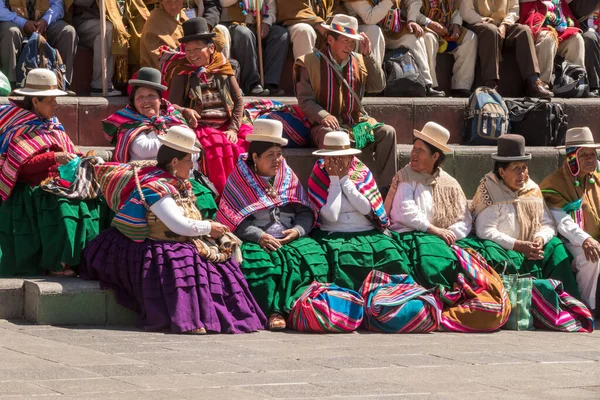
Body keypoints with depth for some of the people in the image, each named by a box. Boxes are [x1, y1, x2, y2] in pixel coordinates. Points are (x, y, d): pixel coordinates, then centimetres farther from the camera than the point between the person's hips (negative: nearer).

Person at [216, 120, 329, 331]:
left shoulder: (288, 176, 17)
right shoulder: (239, 179, 5)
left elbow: (306, 211, 12)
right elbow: (234, 218, -6)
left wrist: (298, 230, -9)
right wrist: (259, 236, -18)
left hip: (290, 241, 3)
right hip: (253, 242, -3)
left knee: (310, 257, -28)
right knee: (257, 263, -36)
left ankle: (294, 310, -31)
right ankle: (273, 311, -34)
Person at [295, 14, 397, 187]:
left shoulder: (359, 61, 15)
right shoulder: (311, 63, 1)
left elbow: (378, 86, 4)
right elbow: (305, 100, -5)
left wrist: (368, 55, -4)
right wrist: (323, 116, -24)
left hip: (356, 122, 5)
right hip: (326, 125, -5)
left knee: (388, 132, -21)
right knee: (331, 136, -40)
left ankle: (384, 188, -24)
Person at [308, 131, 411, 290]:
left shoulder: (362, 172, 9)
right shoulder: (317, 179, 3)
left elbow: (366, 208, -7)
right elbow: (331, 215, -12)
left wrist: (344, 179, -6)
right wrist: (334, 179, -8)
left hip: (369, 235, 2)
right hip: (336, 237, -2)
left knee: (390, 254, -26)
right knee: (342, 259, -35)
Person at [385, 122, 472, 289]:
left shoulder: (449, 184, 17)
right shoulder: (406, 177, 9)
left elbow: (464, 221, 9)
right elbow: (404, 212, -6)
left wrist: (450, 236, -11)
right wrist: (435, 230, -12)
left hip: (439, 238, 3)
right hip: (409, 236, -3)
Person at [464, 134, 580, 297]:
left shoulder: (533, 190, 10)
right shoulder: (490, 191, -8)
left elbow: (547, 224, 9)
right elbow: (485, 231, -17)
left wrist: (540, 239, -14)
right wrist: (518, 246, -20)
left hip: (529, 251, 6)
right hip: (503, 250, -6)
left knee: (556, 247, -17)